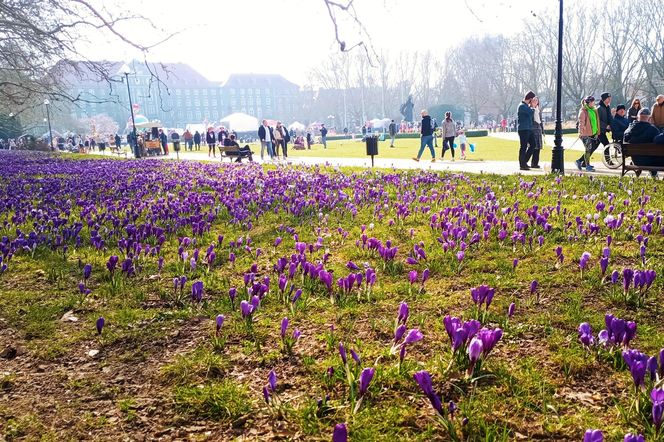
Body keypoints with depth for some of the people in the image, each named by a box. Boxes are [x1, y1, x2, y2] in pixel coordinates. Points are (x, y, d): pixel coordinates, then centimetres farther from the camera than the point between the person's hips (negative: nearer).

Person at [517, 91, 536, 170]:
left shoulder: (527, 106, 18)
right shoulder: (522, 106, -12)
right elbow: (531, 113, -21)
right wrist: (533, 108, -3)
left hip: (528, 129, 10)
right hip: (523, 129, -10)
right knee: (523, 147, -5)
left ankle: (524, 162, 17)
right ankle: (522, 165, 1)